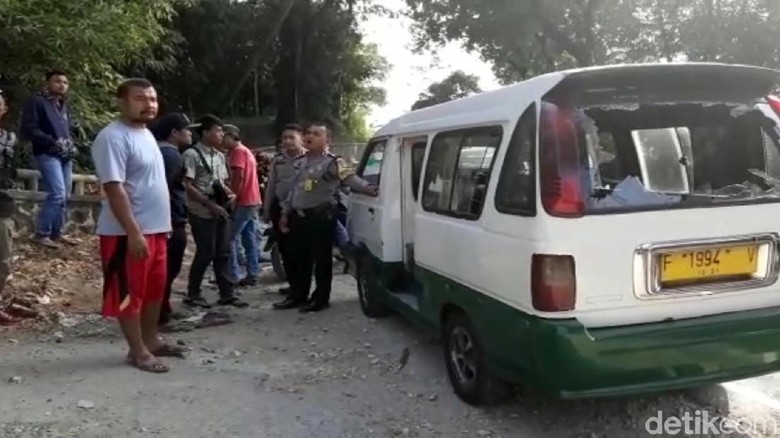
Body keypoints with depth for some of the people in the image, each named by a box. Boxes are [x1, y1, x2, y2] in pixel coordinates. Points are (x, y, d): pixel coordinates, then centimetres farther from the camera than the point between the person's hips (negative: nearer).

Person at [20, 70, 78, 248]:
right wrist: (53, 142, -18)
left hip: (65, 156, 8)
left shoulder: (64, 106, 20)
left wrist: (71, 143, 6)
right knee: (57, 193, -17)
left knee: (65, 196, 7)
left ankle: (56, 233, 17)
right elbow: (28, 129, -11)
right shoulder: (37, 102, -4)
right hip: (48, 154, -8)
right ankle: (42, 233, -6)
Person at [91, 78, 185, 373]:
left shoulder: (146, 134, 14)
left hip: (156, 228, 10)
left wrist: (164, 223, 20)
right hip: (128, 233, -9)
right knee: (129, 292, 2)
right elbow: (114, 188, -22)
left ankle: (151, 340, 30)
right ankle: (138, 351, 12)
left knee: (155, 289, 17)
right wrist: (134, 232, -26)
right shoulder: (113, 137, -16)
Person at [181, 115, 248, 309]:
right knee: (206, 253, -1)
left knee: (223, 253, 9)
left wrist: (230, 193, -1)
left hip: (221, 211, 7)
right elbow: (187, 186, -15)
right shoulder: (192, 154, -11)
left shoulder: (219, 156, 13)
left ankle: (227, 293, 16)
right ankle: (193, 294, 15)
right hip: (202, 213, -7)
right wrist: (210, 204, -18)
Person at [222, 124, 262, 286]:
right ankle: (252, 275, 10)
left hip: (243, 201, -10)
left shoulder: (238, 152, -9)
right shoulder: (246, 151, 21)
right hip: (253, 201, 10)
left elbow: (239, 176, -19)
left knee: (231, 238, -6)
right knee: (250, 239, 9)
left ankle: (233, 276, -6)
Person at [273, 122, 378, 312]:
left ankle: (320, 298, 11)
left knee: (321, 259, 0)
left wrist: (368, 188, -40)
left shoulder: (333, 162, -9)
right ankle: (297, 296, 26)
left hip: (321, 216, -7)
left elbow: (350, 178, -22)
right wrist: (285, 213, 20)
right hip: (298, 216, 7)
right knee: (298, 258, 14)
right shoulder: (299, 162, 15)